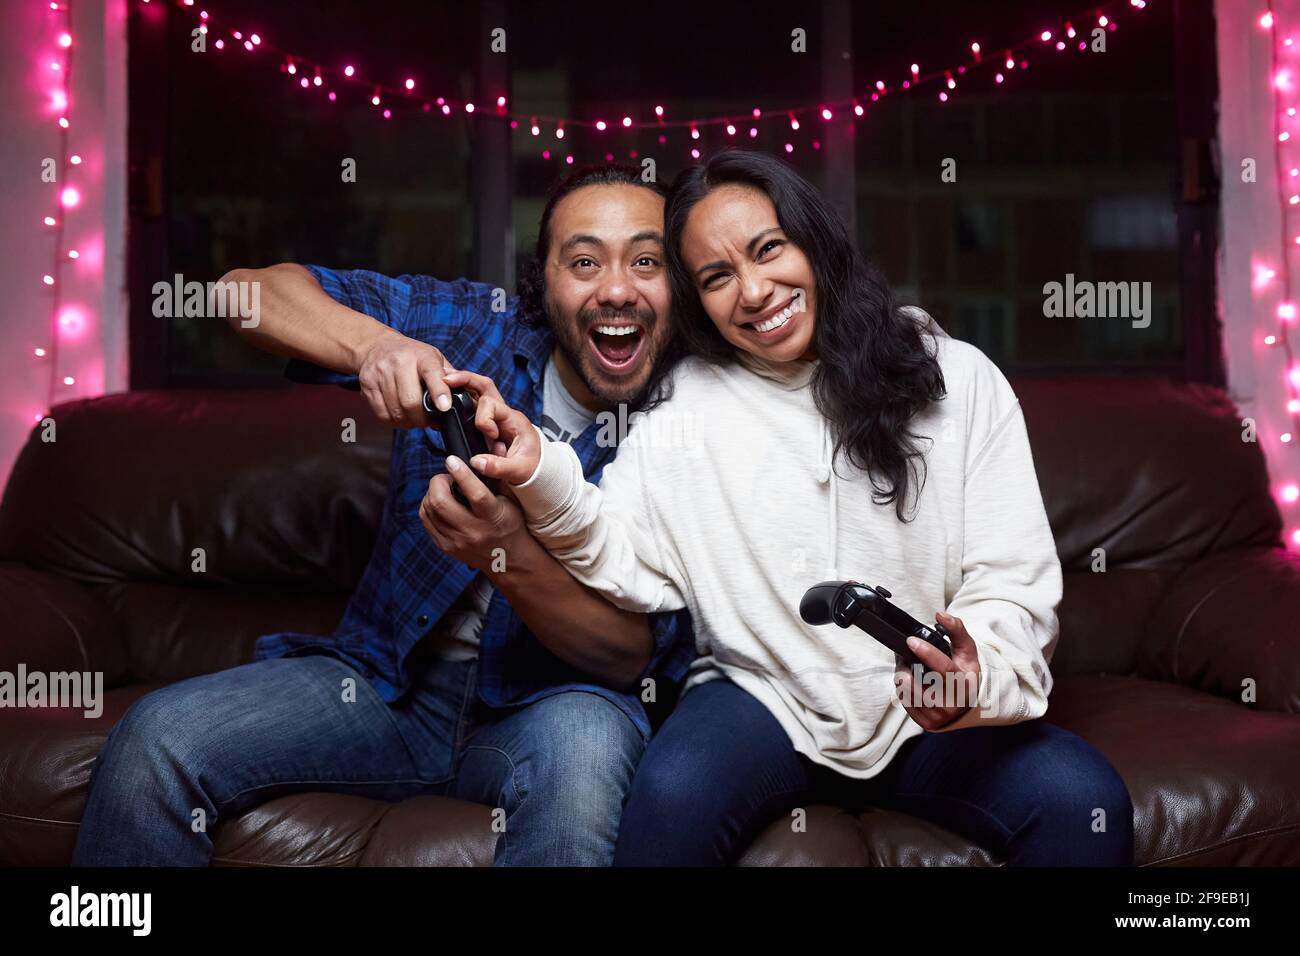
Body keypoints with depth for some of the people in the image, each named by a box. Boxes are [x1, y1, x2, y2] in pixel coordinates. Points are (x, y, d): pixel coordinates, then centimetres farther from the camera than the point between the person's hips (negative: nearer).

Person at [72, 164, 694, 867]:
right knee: (154, 738, -16)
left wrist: (512, 558, -34)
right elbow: (250, 289, -6)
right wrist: (372, 342, -28)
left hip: (542, 704, -2)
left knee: (585, 746, -38)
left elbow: (636, 656, -15)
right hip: (388, 677, 3)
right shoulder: (471, 327, -4)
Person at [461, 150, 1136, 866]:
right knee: (671, 794, -29)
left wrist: (981, 665, -27)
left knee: (1086, 803, -24)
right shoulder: (683, 405, -1)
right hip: (763, 695, 0)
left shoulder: (957, 379, -3)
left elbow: (1014, 581, -5)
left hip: (936, 717, 0)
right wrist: (541, 475, -26)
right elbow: (629, 563, -8)